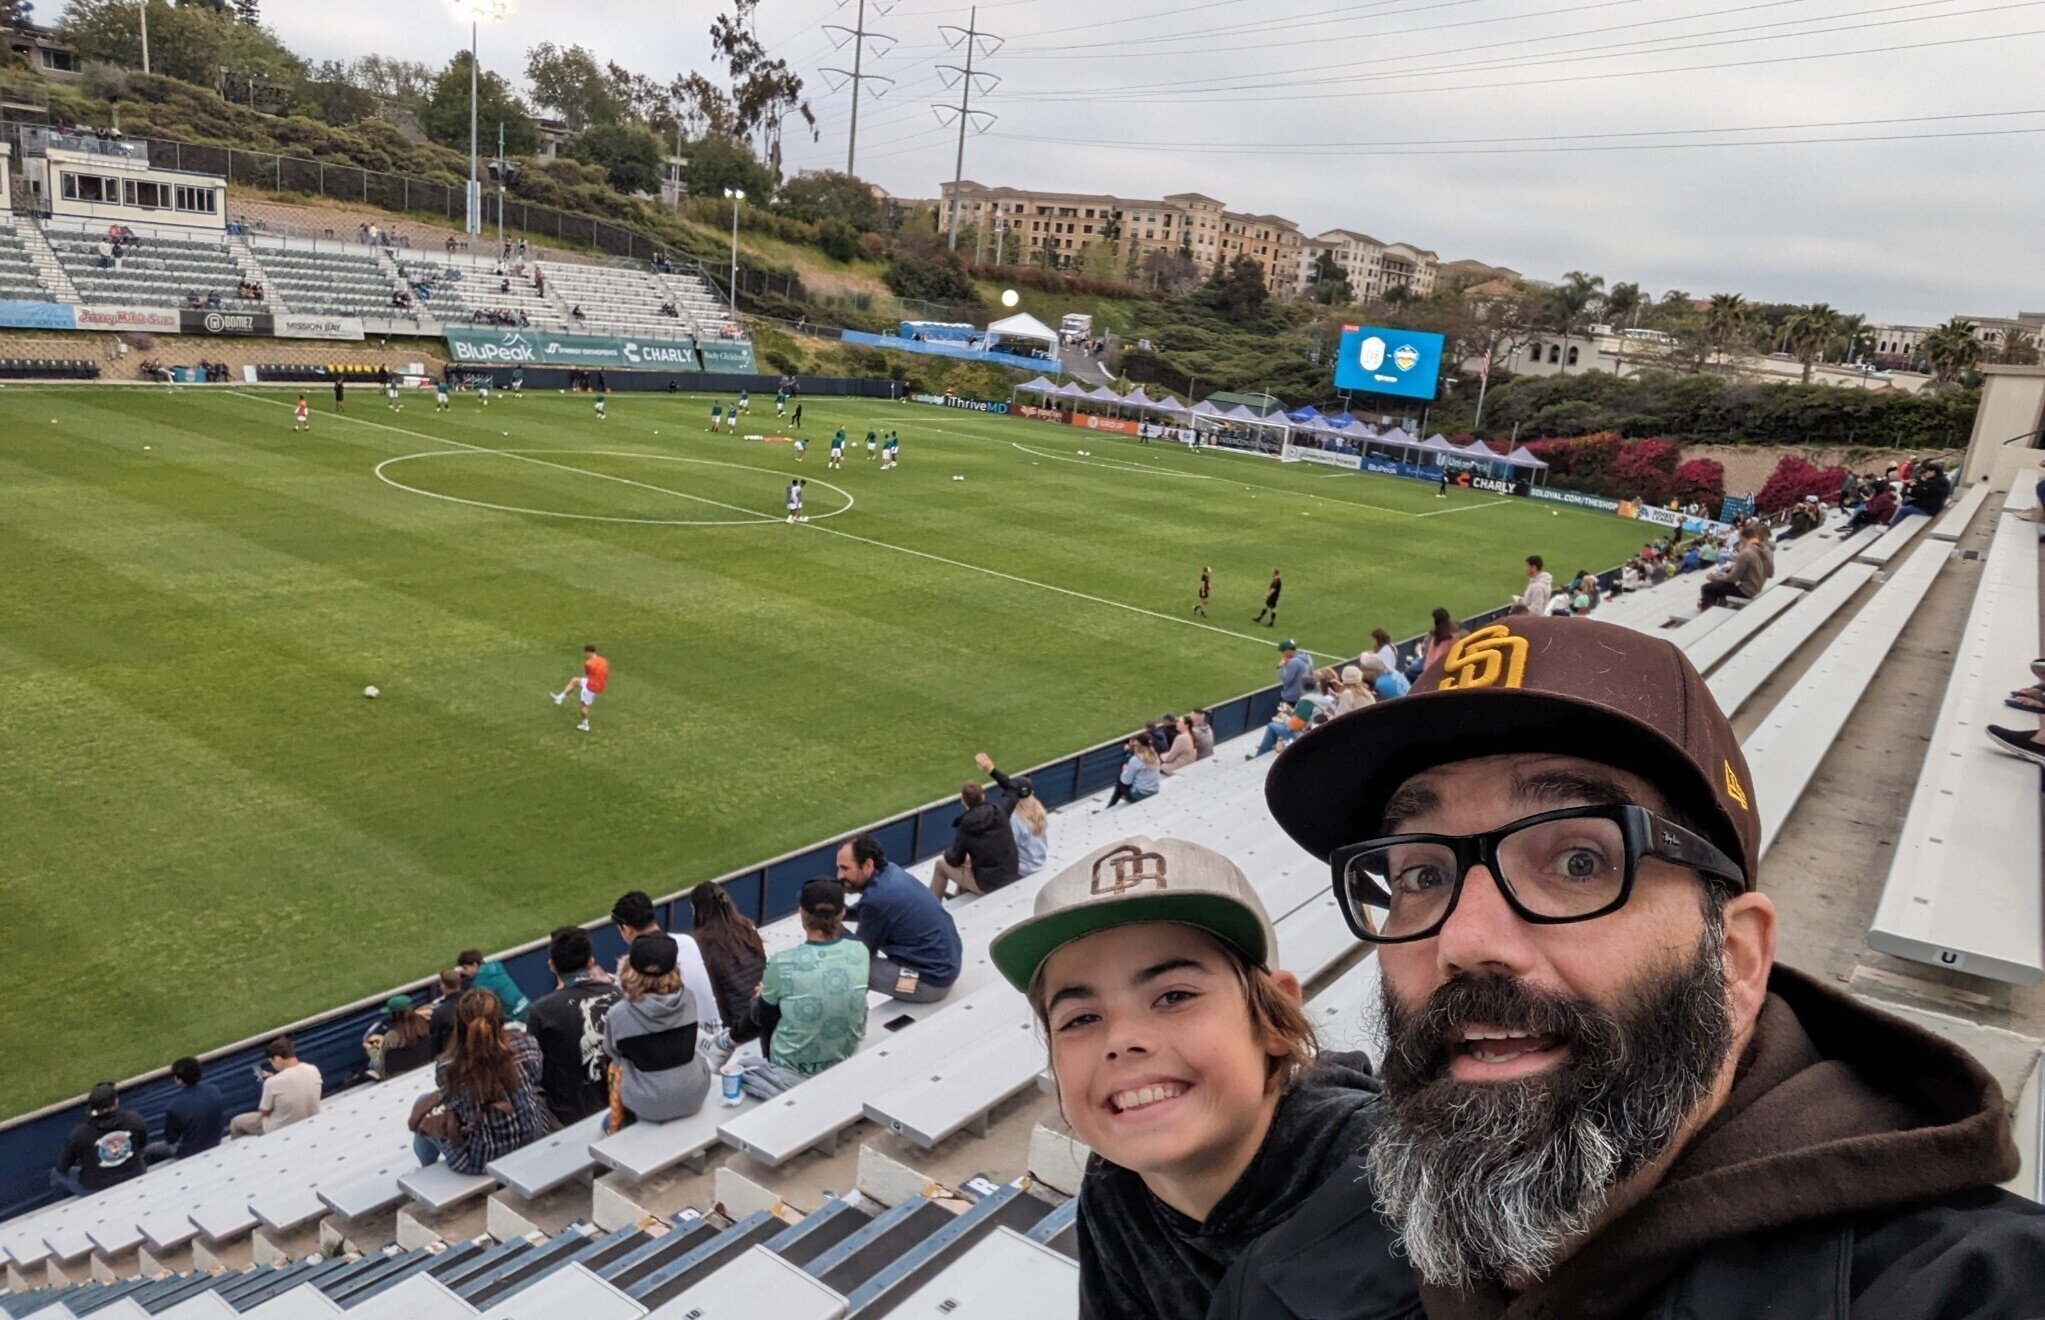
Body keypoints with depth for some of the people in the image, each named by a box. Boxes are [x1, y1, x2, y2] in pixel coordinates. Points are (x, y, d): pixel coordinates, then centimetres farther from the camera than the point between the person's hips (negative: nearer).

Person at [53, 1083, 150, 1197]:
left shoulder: (80, 1134, -21)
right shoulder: (134, 1120, -17)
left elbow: (62, 1167, -7)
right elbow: (144, 1144, 1)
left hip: (97, 1190, -1)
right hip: (134, 1180, 2)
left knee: (56, 1174, 23)